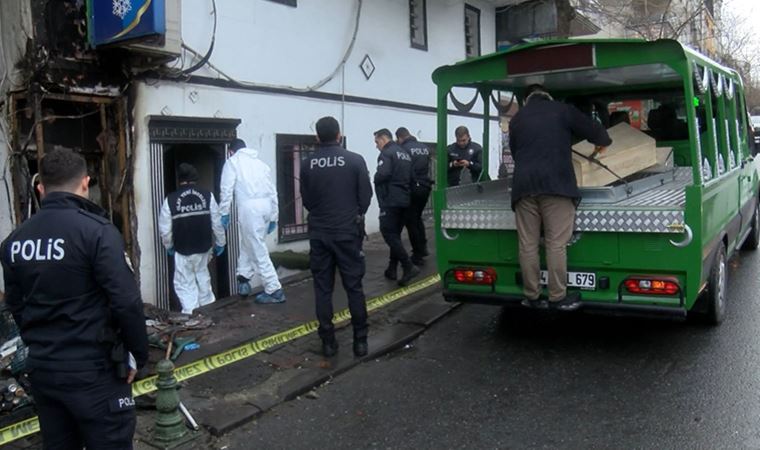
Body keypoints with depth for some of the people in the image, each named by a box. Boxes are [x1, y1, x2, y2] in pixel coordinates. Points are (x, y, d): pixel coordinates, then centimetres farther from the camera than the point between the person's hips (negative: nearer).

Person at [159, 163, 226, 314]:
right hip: (203, 247, 3)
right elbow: (216, 223, -3)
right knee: (202, 275, 23)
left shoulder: (170, 200, -9)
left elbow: (165, 229, -5)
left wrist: (169, 246, 12)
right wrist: (220, 243, 9)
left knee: (185, 283, 7)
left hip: (182, 250, -3)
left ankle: (190, 312, 1)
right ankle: (207, 306, 34)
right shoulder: (207, 196, -6)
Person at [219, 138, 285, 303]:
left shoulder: (232, 161, 11)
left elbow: (227, 189, -2)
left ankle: (274, 290, 0)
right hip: (266, 206, 6)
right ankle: (244, 279, 20)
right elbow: (273, 191, 19)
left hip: (249, 207, -6)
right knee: (248, 243, 23)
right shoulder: (260, 162, 24)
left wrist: (224, 213, 3)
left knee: (258, 249, -1)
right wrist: (273, 217, 22)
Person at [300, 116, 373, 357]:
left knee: (323, 288, 8)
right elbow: (365, 195, -3)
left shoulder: (307, 164, -2)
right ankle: (360, 340, 10)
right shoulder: (355, 160, -8)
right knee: (354, 286, 6)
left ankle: (328, 341, 11)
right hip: (348, 232, -1)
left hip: (319, 233, 2)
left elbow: (306, 200, 4)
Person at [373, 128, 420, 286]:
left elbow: (381, 175, -25)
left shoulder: (387, 153, -11)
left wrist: (376, 180, -6)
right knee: (395, 234, 14)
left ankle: (409, 267, -16)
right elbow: (411, 177, 21)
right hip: (404, 199, 9)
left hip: (390, 200, -9)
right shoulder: (405, 153, 18)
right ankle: (392, 269, 17)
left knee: (388, 233, -7)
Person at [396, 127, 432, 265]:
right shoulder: (425, 148, 10)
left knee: (410, 221, 3)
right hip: (425, 187, 7)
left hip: (413, 188, -7)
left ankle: (418, 255, 5)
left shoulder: (404, 149, -13)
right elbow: (428, 167, 14)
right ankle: (423, 247, 23)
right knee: (417, 218, 24)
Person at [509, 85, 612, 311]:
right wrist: (603, 142, 40)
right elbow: (594, 130, 18)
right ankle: (557, 298, 1)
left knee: (527, 244, 4)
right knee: (556, 244, -2)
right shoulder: (562, 110, 12)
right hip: (555, 184, -3)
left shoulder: (516, 119, 21)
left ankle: (531, 297, 10)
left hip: (523, 185, 3)